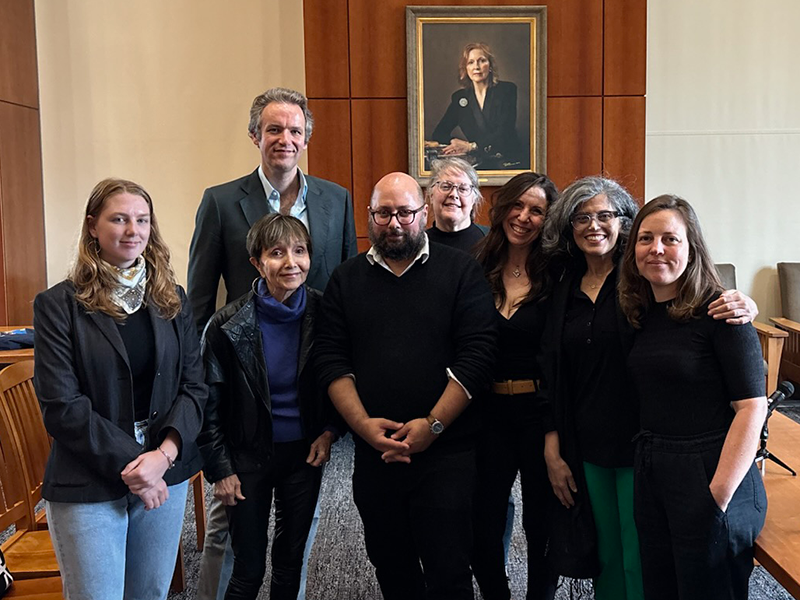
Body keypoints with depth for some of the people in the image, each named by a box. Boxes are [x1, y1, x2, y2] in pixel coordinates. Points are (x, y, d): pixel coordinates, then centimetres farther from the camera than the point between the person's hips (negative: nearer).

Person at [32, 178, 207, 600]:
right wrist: (129, 465, -15)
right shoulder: (58, 305, -5)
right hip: (88, 487, -3)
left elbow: (194, 385, 2)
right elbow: (62, 406, -10)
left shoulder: (171, 299, 6)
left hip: (167, 476, 4)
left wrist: (165, 454, -13)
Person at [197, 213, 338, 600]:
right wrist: (220, 470, -5)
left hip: (305, 453, 2)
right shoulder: (228, 324, -13)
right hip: (249, 455, -2)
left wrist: (329, 430, -4)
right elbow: (209, 404, -6)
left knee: (291, 558, 16)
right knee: (249, 568, 6)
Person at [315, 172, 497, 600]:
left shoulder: (460, 271, -1)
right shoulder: (346, 279, 8)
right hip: (374, 454, 3)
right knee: (390, 565, 17)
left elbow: (477, 353, -9)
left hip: (446, 453, -3)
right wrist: (363, 424, -10)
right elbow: (331, 360, 3)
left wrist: (433, 425, -14)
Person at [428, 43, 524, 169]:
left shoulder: (507, 90, 4)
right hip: (480, 165, 3)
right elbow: (440, 132, 12)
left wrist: (471, 146, -21)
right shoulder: (459, 97, 13)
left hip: (510, 162, -3)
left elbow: (505, 132, -8)